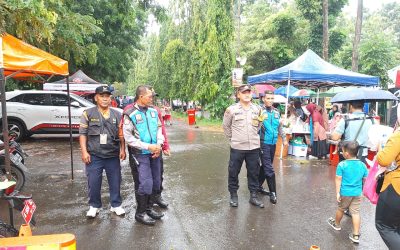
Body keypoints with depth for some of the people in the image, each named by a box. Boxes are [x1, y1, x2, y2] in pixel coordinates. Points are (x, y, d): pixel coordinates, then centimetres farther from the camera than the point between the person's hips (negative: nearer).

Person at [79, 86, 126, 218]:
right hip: (94, 156, -2)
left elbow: (121, 134, 9)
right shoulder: (88, 113, -1)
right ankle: (94, 206, 27)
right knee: (93, 183, 7)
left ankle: (116, 205, 26)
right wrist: (84, 152, -8)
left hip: (113, 155, 2)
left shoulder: (117, 114, 7)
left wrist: (122, 150, 1)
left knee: (115, 182, 9)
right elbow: (82, 134, -2)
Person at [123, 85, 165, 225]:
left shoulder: (153, 111, 5)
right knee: (146, 183, -7)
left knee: (156, 182, 13)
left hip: (155, 153, 6)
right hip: (141, 154, -6)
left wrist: (159, 145, -5)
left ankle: (149, 208, 32)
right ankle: (140, 213, 13)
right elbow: (128, 137, -12)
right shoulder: (130, 114, -10)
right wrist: (148, 146, -17)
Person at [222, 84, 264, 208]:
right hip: (237, 147, -2)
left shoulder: (257, 109, 3)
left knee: (254, 172, 11)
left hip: (254, 147, 3)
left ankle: (253, 196, 25)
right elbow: (226, 126, 6)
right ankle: (233, 195, 24)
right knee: (233, 172, 6)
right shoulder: (231, 109, -6)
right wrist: (232, 138, 6)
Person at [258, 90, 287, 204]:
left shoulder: (276, 112, 10)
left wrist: (284, 139, 19)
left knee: (266, 166, 16)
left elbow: (280, 127, 20)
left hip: (273, 143, 7)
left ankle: (258, 185, 31)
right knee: (269, 169, -6)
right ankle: (273, 192, 3)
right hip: (264, 143, -7)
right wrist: (261, 118, -31)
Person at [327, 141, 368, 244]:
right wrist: (362, 190, 21)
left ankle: (336, 224, 41)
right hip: (357, 193, 3)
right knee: (355, 212, 8)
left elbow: (338, 180, -15)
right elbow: (365, 180, 7)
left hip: (345, 192, -3)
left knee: (340, 209, 18)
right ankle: (356, 235, 11)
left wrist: (337, 193, -9)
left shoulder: (342, 165, -16)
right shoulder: (362, 165, -2)